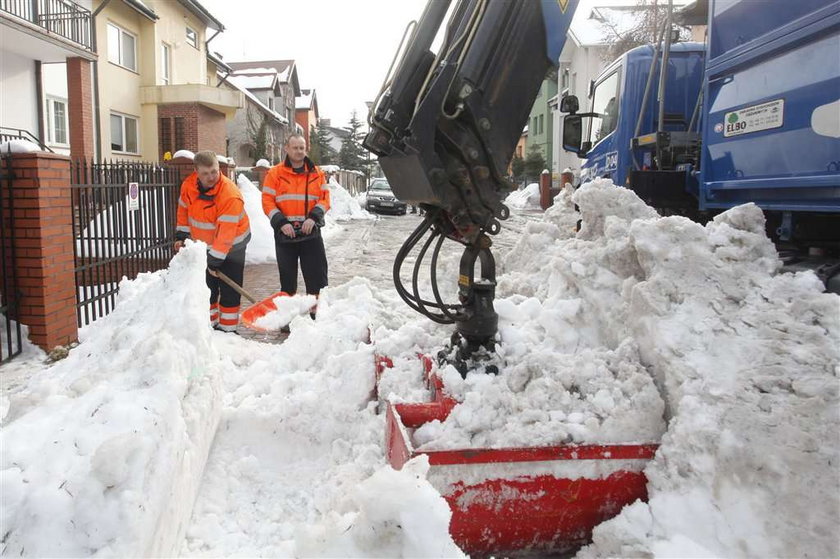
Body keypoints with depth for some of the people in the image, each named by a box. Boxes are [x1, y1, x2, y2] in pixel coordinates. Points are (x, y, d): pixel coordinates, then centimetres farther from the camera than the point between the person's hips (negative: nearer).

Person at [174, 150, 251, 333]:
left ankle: (228, 329, 8)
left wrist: (215, 260, -31)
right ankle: (210, 325, 26)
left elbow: (226, 232, -32)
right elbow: (184, 211, 9)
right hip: (203, 245, 6)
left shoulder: (230, 195, -31)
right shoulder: (188, 185, -10)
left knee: (229, 290, -2)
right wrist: (181, 236, 6)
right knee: (206, 288, 13)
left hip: (230, 247, -6)